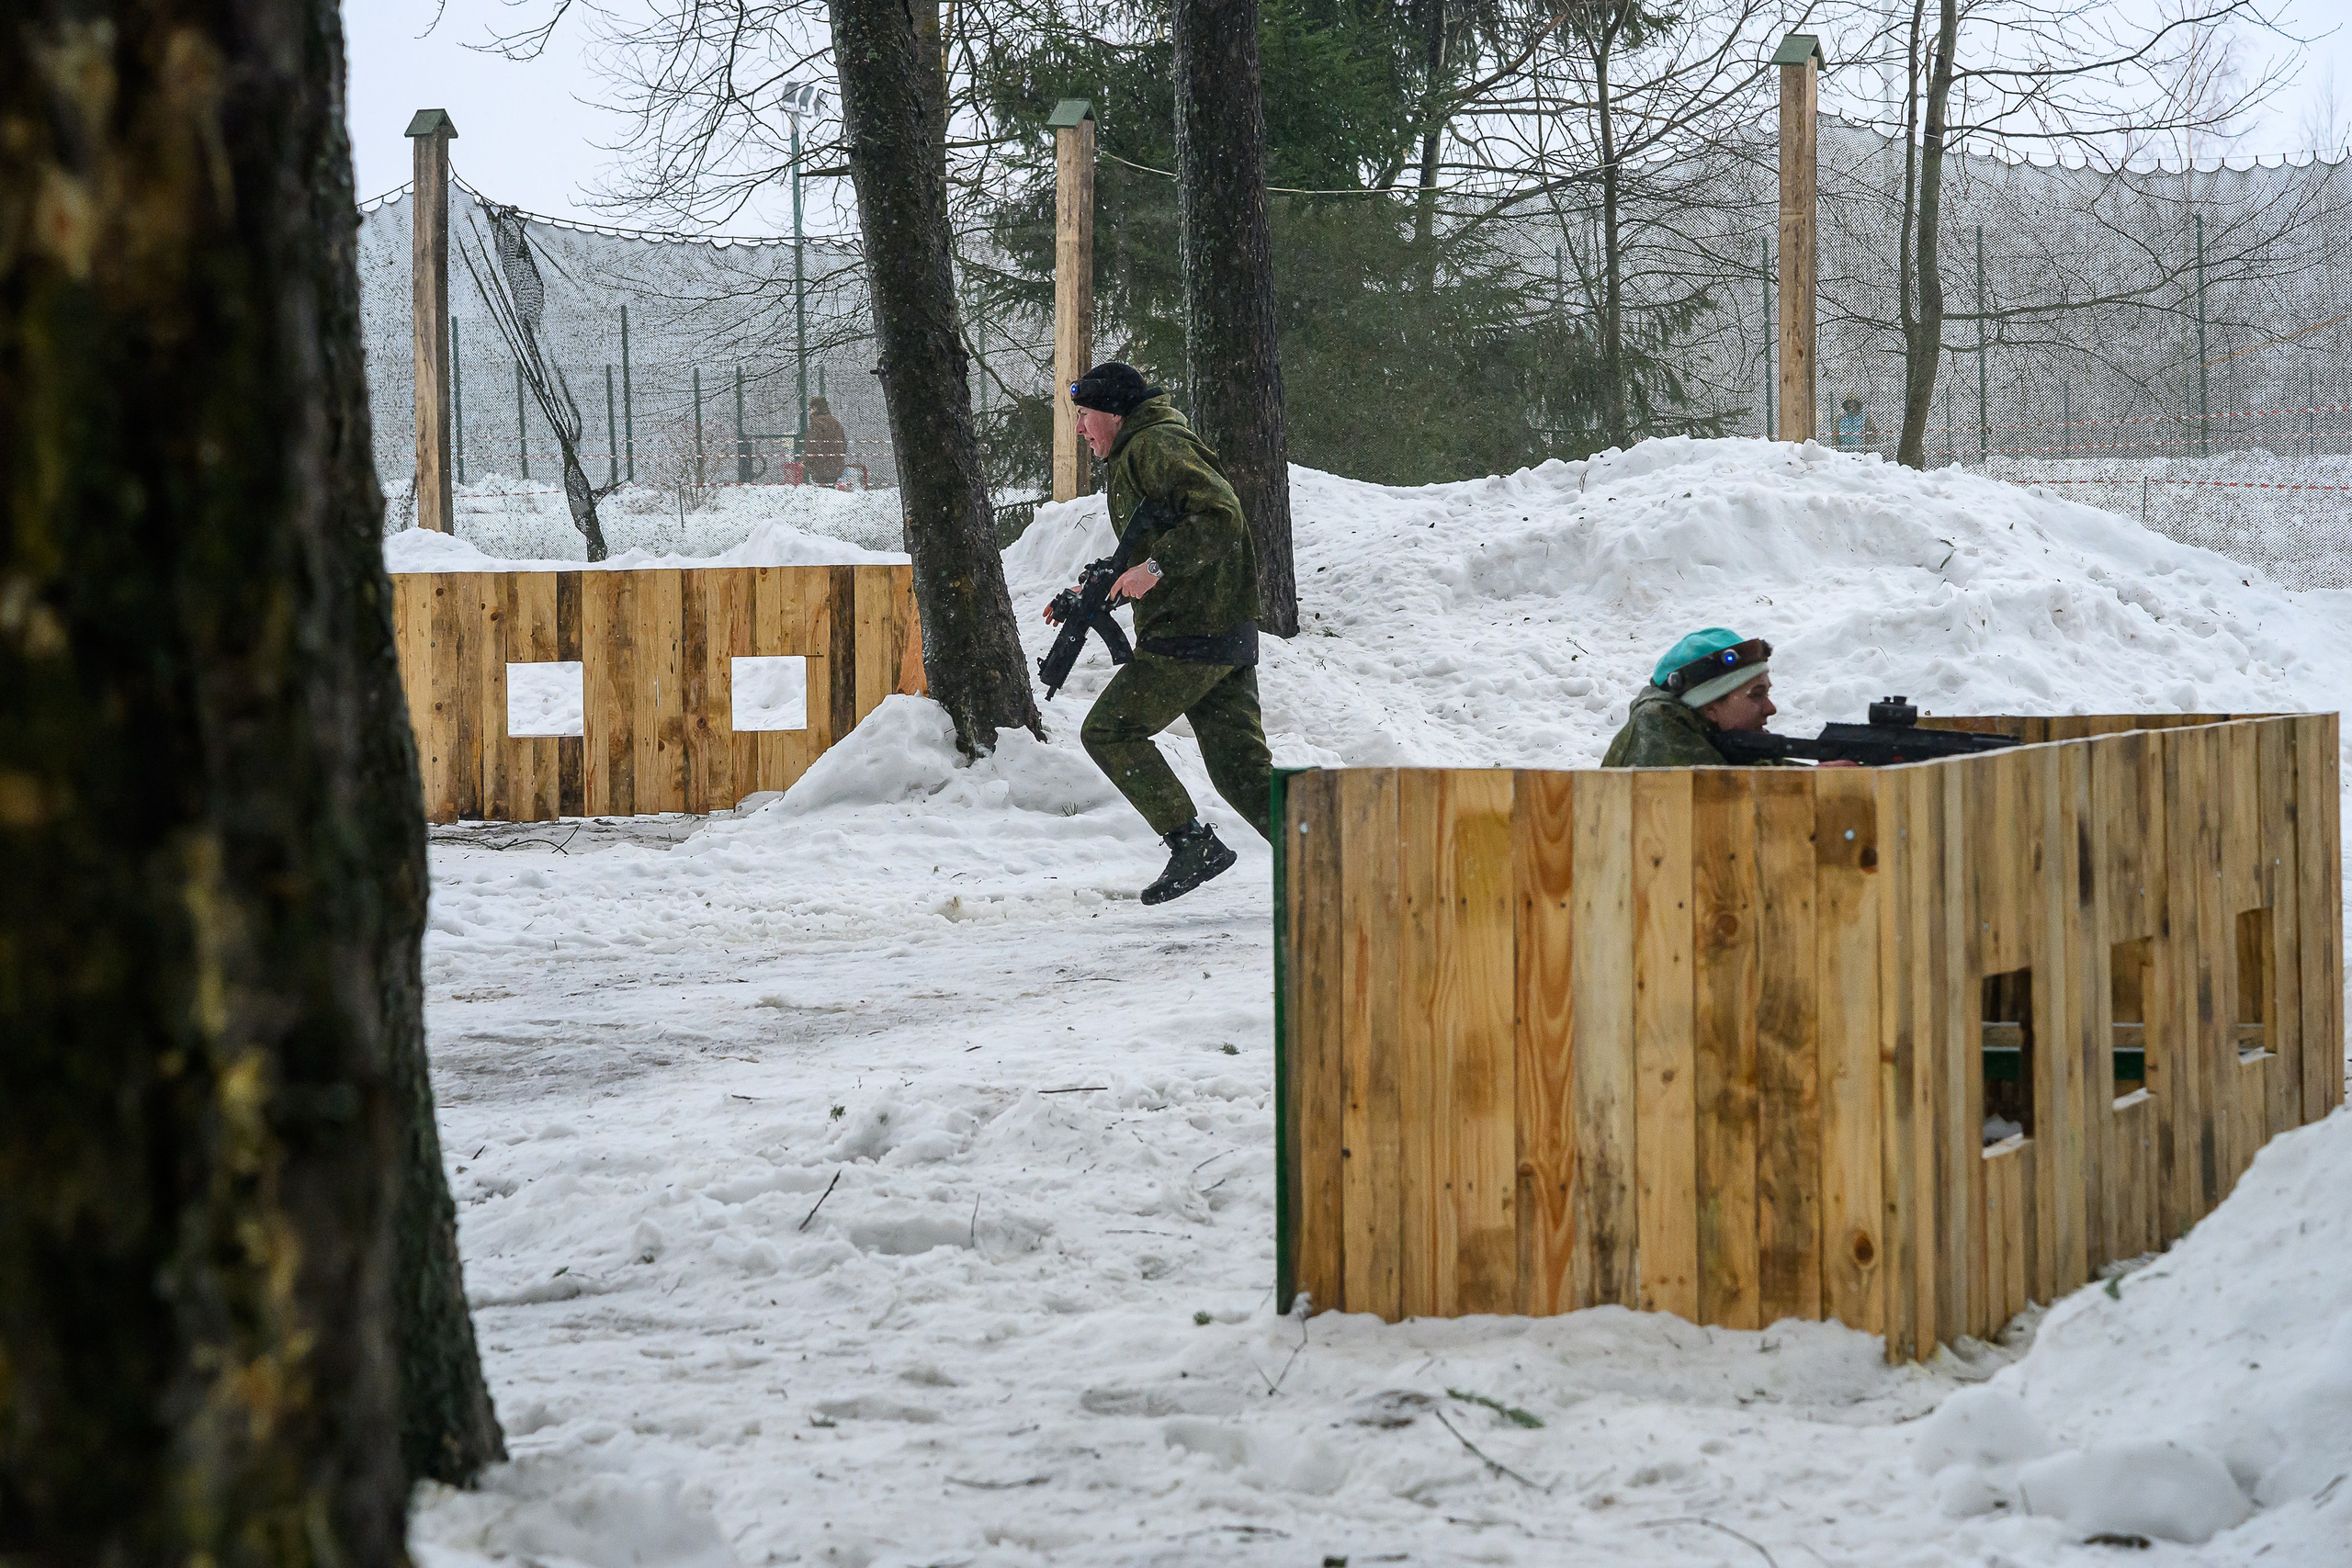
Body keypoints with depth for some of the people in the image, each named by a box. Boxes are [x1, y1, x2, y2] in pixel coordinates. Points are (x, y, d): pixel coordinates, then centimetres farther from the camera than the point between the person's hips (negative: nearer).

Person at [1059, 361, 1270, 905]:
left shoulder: (1157, 446, -8)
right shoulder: (1138, 455, 24)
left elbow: (1220, 516, -21)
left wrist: (1156, 566, -25)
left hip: (1187, 637, -10)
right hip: (1229, 635, 10)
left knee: (1108, 732, -1)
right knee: (1241, 767, 3)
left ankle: (1192, 843, -6)